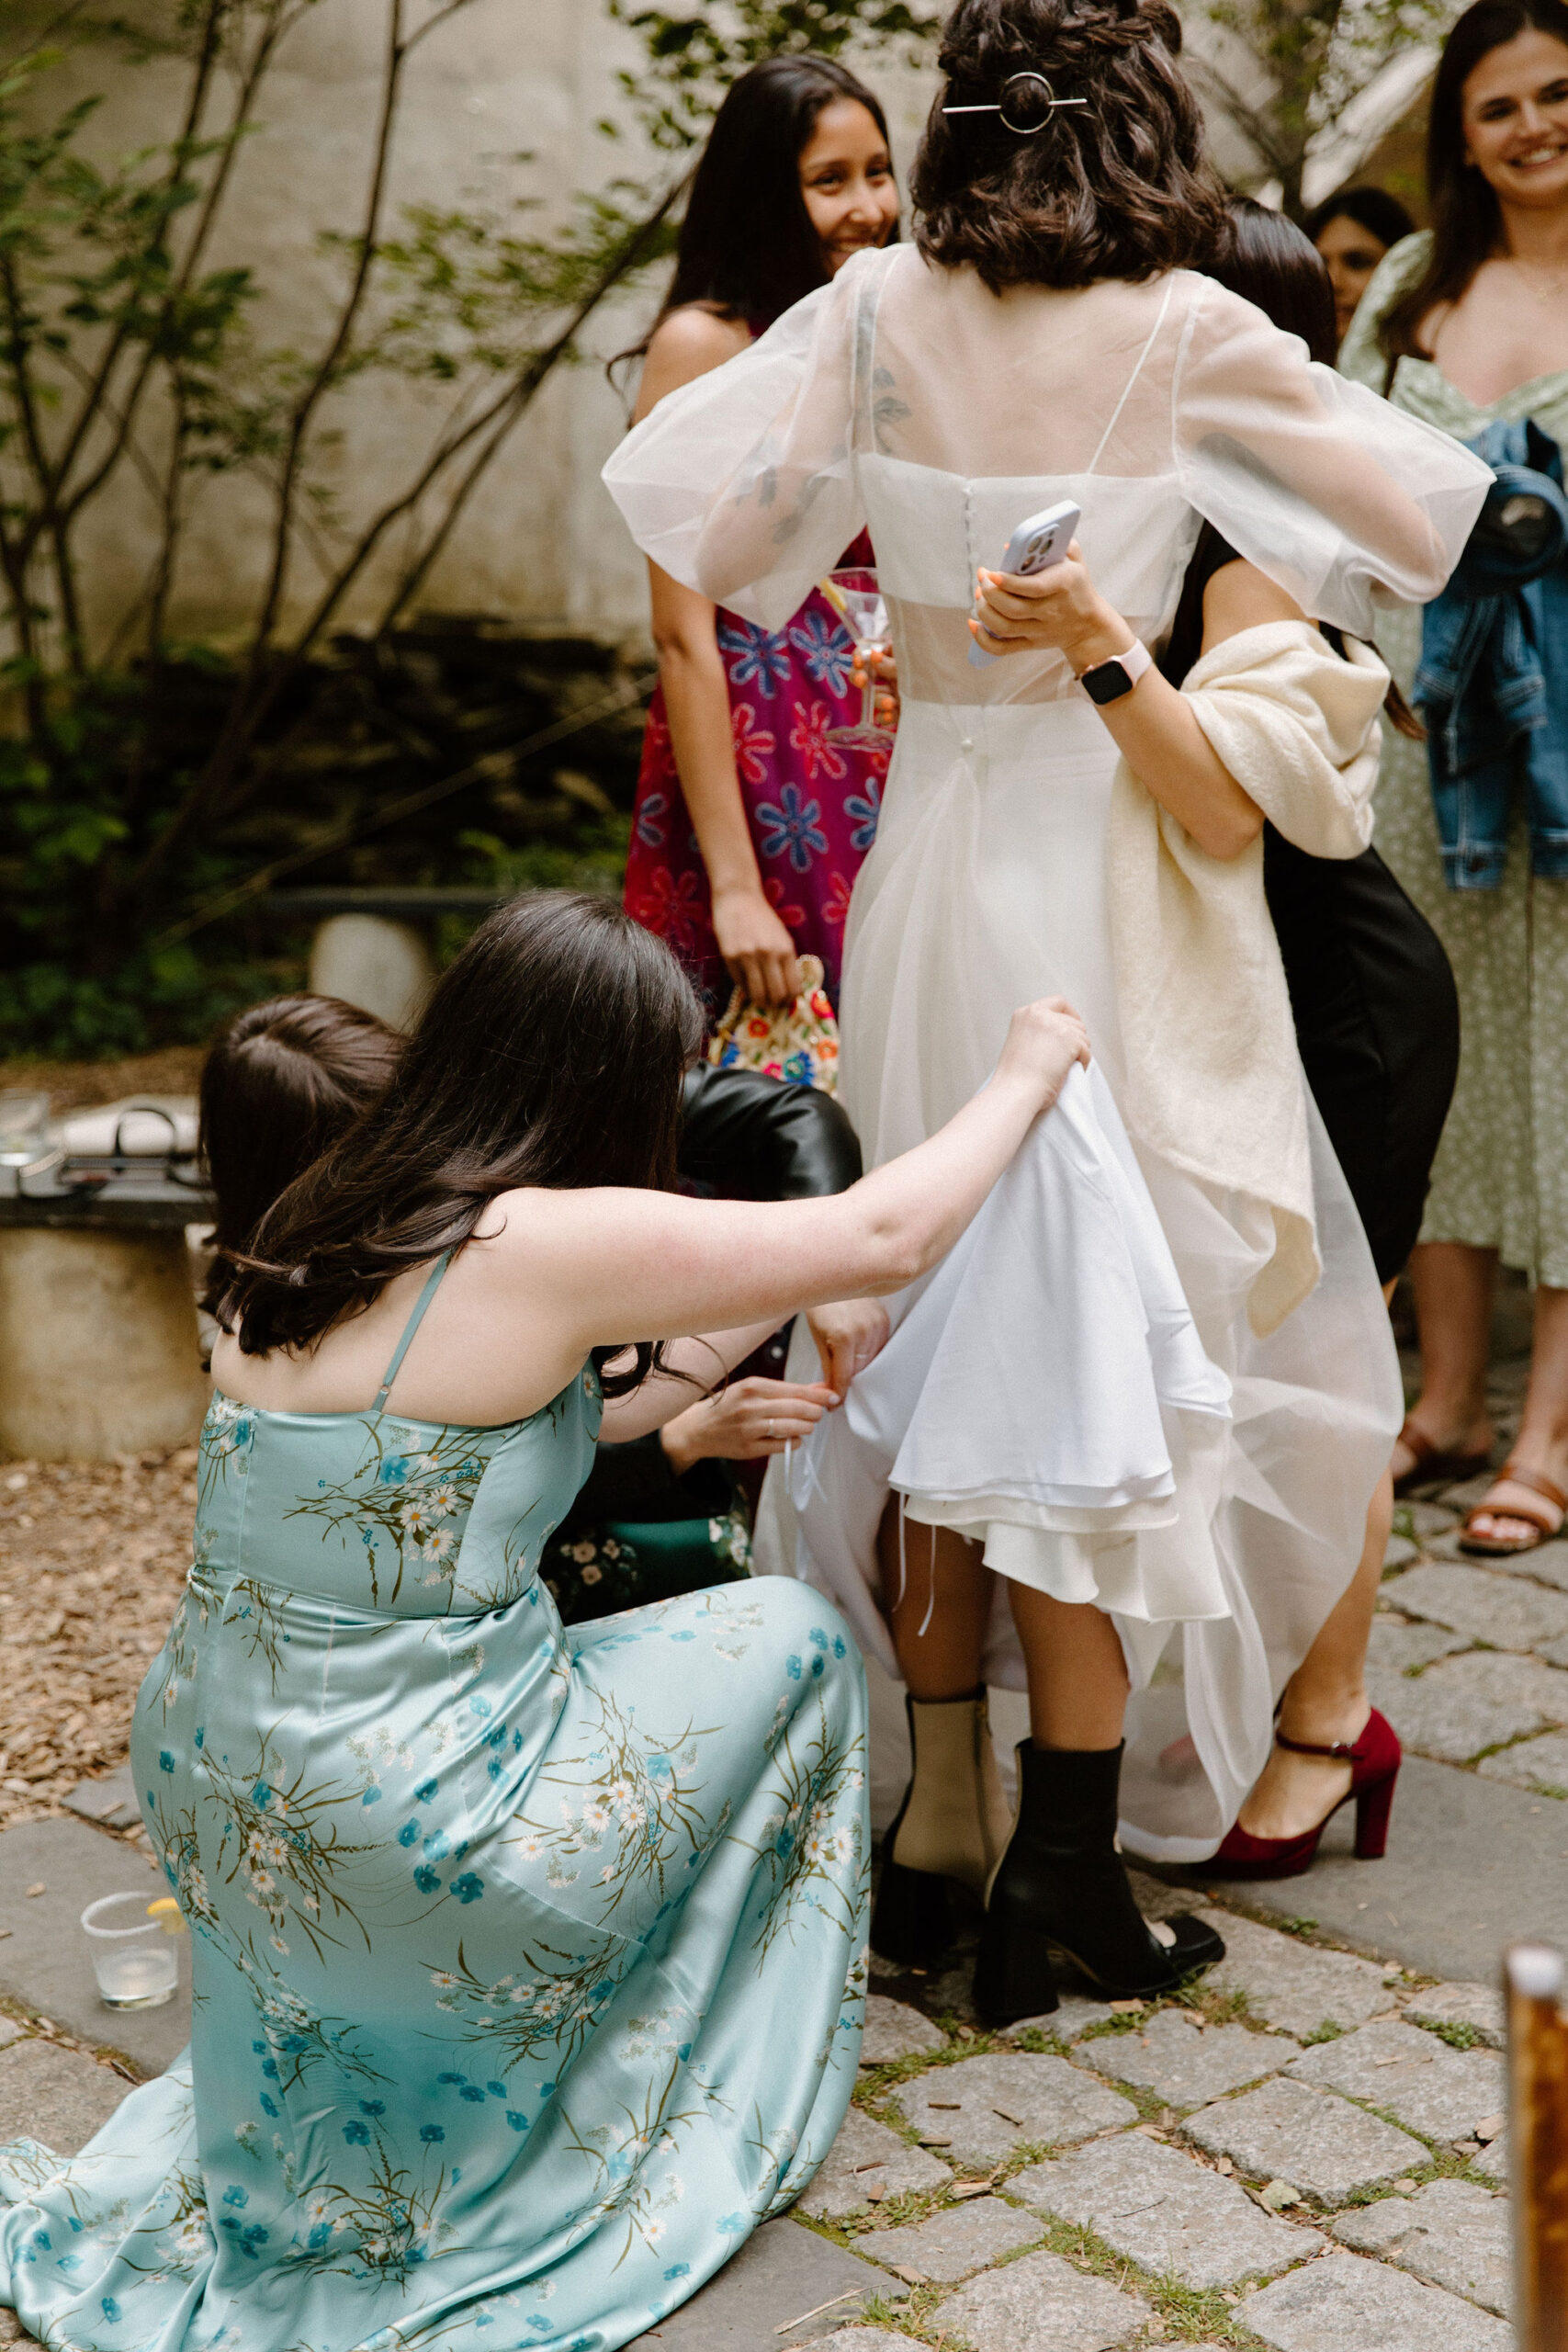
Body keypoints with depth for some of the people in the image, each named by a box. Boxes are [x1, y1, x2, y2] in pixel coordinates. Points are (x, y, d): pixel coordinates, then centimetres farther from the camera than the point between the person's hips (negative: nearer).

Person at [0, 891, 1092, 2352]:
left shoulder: (320, 1225, 4)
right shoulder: (548, 1245, -19)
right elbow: (883, 1236, -9)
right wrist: (1026, 1076, 7)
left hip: (213, 1806, 8)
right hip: (403, 1839, -8)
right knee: (791, 1643, 11)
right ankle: (716, 2117, 25)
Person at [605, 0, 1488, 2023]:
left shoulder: (884, 308, 0)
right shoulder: (1185, 334, -8)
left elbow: (706, 528, 2)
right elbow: (1425, 514, 2)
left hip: (924, 852, 4)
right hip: (1101, 868, -4)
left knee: (943, 1343, 12)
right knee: (1094, 1359, 2)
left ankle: (942, 1822, 21)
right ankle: (1066, 1852, 6)